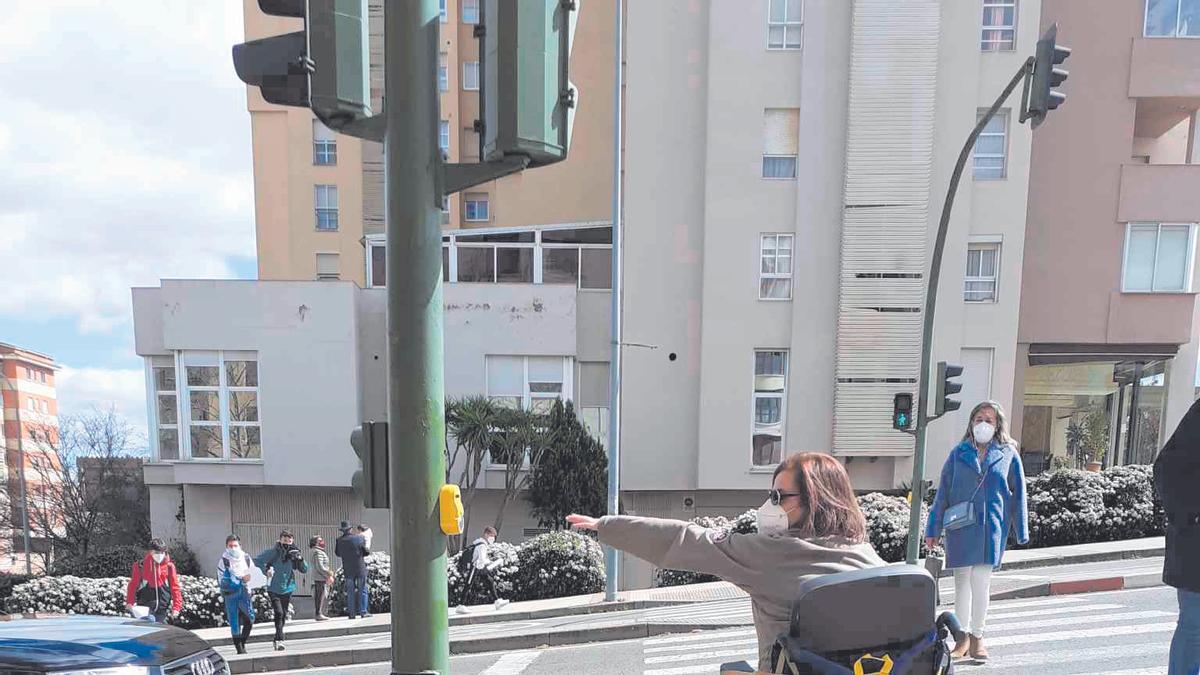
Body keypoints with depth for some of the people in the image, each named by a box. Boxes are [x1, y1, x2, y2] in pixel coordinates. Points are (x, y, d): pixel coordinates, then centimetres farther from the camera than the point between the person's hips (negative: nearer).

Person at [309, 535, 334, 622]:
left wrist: (329, 572, 13)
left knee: (322, 597, 13)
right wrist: (328, 575, -15)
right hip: (320, 579, -10)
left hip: (323, 578, 10)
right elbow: (320, 567, -20)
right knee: (319, 597, -6)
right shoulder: (318, 552, -14)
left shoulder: (321, 552, 18)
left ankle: (319, 614, 19)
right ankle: (318, 614, -3)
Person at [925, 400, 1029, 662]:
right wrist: (933, 529, 4)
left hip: (992, 527, -1)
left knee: (981, 583, 0)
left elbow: (1018, 494, 7)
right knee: (962, 582, 8)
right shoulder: (958, 453, 5)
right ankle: (963, 638, 20)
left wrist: (1021, 531, 4)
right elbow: (942, 493, 6)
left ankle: (977, 636, 20)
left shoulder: (1008, 454, 4)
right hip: (960, 527, 1)